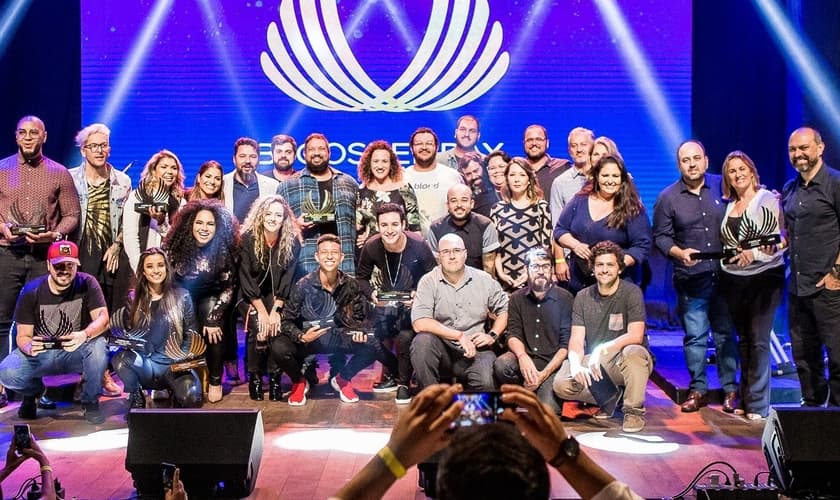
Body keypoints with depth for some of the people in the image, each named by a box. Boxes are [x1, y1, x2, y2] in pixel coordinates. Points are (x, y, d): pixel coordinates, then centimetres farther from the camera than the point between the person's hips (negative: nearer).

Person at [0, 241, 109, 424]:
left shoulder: (87, 283, -11)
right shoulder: (31, 291, -9)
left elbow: (103, 318, -21)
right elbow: (23, 336, -8)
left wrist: (85, 335, -43)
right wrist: (29, 347, -33)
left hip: (76, 353, -1)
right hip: (41, 354, 1)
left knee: (98, 345, -34)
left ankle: (90, 401, -8)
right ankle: (33, 391, 13)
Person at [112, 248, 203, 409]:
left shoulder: (181, 296, 4)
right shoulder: (134, 299, 7)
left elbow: (190, 335, 6)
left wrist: (184, 361, -10)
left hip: (174, 364, -1)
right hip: (144, 364, 1)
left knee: (191, 397, -31)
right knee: (122, 358, -34)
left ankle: (178, 394, 9)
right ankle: (136, 398, -3)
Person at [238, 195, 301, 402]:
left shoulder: (292, 242, -8)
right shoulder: (247, 239, -13)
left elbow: (287, 279, -8)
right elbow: (246, 278, -13)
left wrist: (275, 311, -18)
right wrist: (262, 312, -18)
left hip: (278, 298, 1)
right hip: (251, 297, -1)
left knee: (277, 329, -25)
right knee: (258, 330, -25)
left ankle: (275, 378, -6)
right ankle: (255, 377, -4)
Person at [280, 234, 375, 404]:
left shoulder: (351, 285, -7)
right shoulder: (304, 285, -16)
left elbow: (359, 317, 8)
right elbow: (287, 321, -12)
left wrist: (360, 331, -13)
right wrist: (302, 337, -30)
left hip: (338, 337, 2)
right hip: (309, 338, -2)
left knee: (370, 349, -23)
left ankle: (342, 379, 12)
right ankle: (299, 382, 6)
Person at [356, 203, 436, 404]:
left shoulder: (418, 246, -21)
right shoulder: (371, 247, -13)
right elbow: (362, 276, 2)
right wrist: (372, 293, -18)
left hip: (412, 302, -4)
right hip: (386, 301, 4)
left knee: (405, 337, -28)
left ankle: (403, 383, 0)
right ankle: (392, 373, 22)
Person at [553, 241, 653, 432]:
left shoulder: (631, 292, -8)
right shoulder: (583, 297, 3)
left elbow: (635, 336, -18)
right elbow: (576, 339, -3)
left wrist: (602, 350, -29)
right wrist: (576, 365, -23)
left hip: (624, 362, -3)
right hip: (595, 364, 4)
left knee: (633, 352, -38)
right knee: (561, 384, -21)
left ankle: (634, 411, -15)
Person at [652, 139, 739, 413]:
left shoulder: (723, 186, 5)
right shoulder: (667, 198, 1)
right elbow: (661, 237, 1)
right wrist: (679, 253, -16)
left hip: (725, 275, 1)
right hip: (691, 280, -1)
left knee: (726, 333, 8)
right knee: (695, 336, 2)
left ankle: (730, 389, 18)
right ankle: (697, 389, 13)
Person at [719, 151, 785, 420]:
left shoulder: (768, 200, -3)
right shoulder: (729, 205, 13)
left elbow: (780, 240, -10)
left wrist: (755, 252, -23)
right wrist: (729, 254, 0)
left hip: (764, 277, -6)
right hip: (733, 280, 6)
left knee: (759, 340, -7)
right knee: (743, 339, 11)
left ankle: (758, 404, -2)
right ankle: (745, 398, 19)